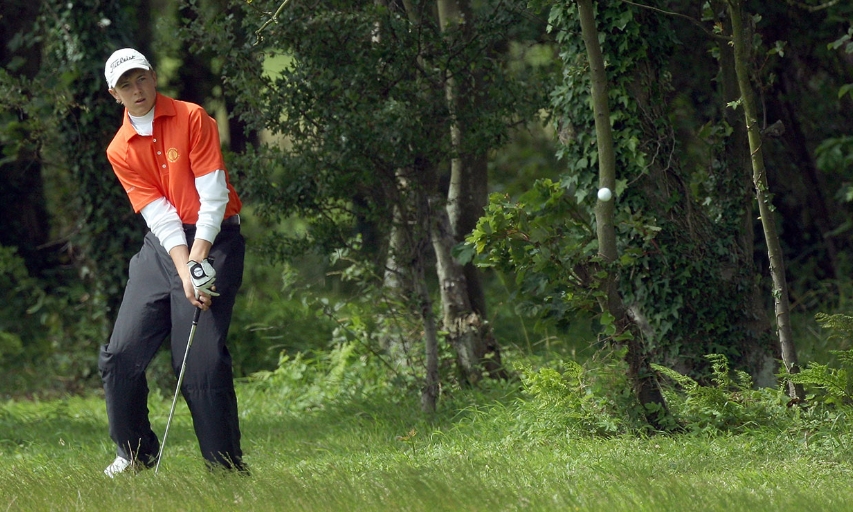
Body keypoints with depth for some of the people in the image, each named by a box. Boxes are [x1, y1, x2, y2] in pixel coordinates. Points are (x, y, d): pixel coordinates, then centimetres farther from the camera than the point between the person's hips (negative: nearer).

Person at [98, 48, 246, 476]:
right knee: (120, 355, -2)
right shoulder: (120, 150, 5)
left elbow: (213, 196, -11)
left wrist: (197, 259, -20)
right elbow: (159, 215, -4)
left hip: (214, 240, -5)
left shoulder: (192, 119, -6)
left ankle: (227, 469, -8)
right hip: (162, 246, 5)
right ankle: (136, 453, 16)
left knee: (202, 363, -15)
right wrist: (183, 272, -17)